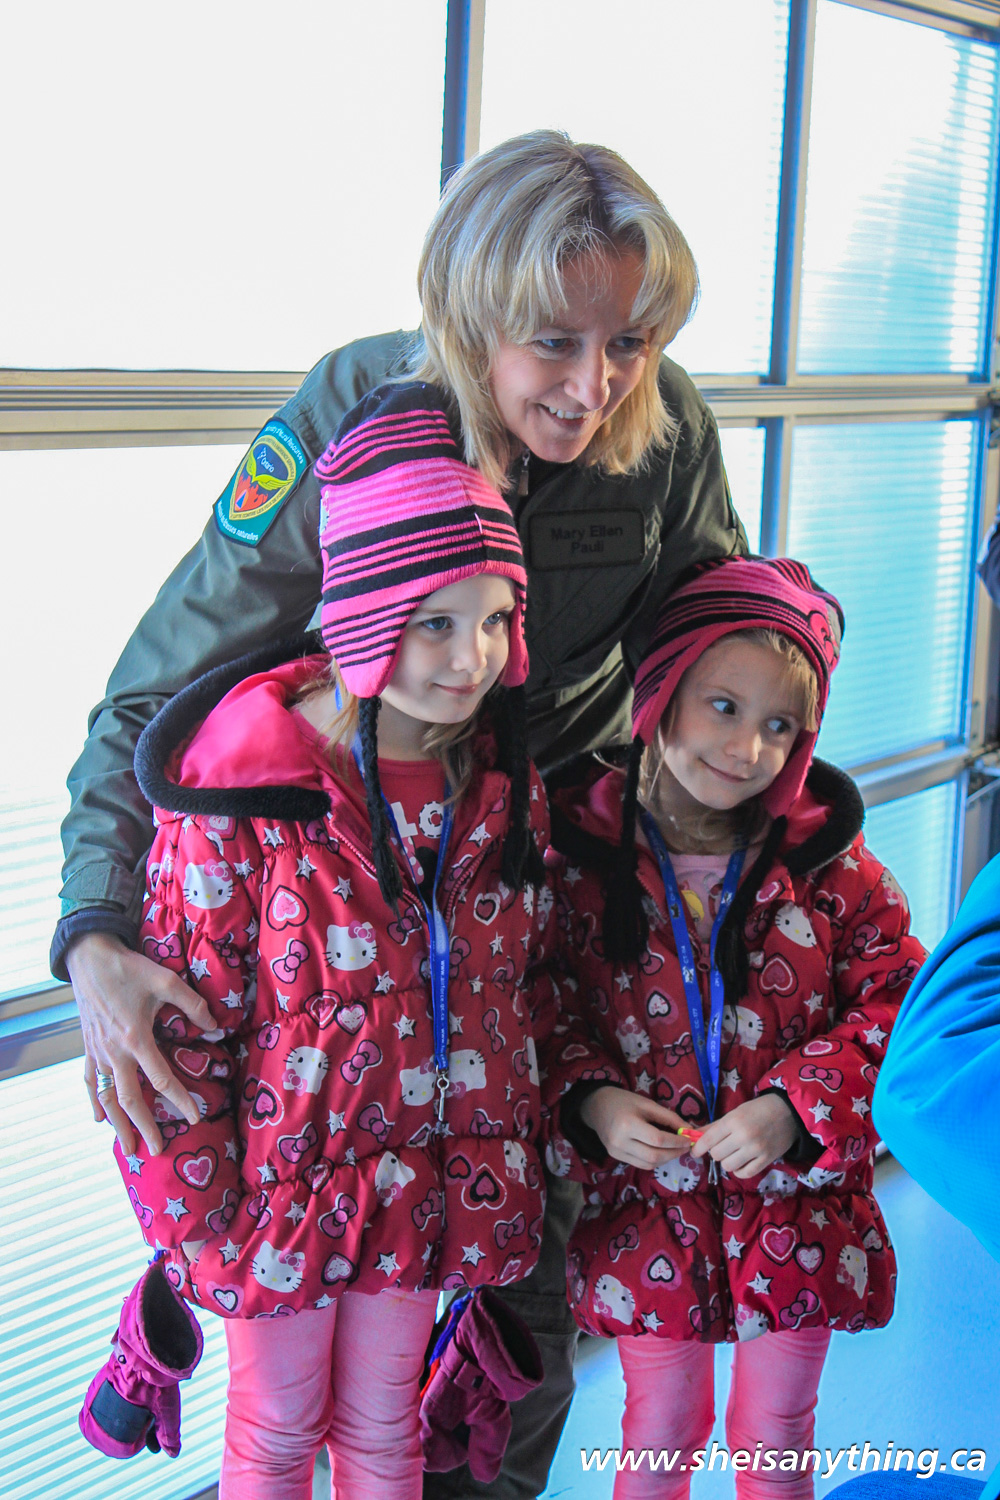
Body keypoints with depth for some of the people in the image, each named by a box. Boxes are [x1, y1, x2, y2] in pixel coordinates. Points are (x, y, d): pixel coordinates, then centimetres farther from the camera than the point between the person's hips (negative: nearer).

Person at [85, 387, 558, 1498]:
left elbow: (528, 987, 9)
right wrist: (200, 1227, -12)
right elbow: (182, 1024, -15)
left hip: (433, 1186, 4)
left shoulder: (504, 789, -4)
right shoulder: (241, 798, -21)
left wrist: (514, 1151, 10)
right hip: (285, 1184, -4)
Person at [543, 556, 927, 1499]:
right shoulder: (581, 854, -9)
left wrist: (795, 1108, -17)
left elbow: (898, 1002, -6)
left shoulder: (827, 861, -7)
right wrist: (588, 1100, -16)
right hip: (645, 1211, 0)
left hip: (794, 1209, 1)